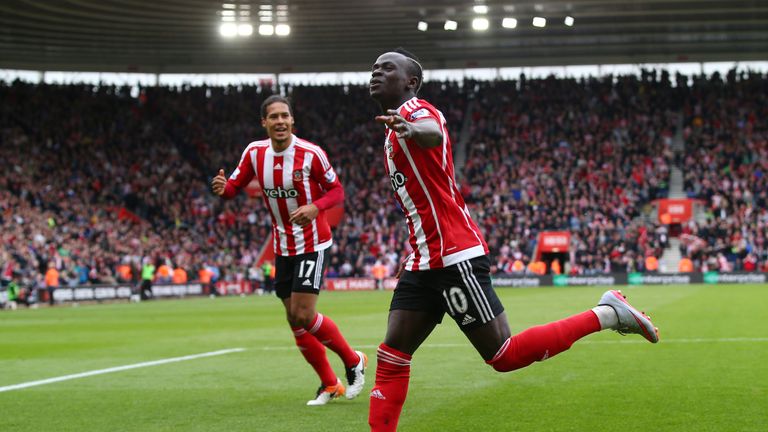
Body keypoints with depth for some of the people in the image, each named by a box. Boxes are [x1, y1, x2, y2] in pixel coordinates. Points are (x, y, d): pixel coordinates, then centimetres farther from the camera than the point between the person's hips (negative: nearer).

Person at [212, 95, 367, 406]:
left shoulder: (311, 153, -16)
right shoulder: (254, 152, -3)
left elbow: (336, 191, -7)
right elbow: (235, 185, 3)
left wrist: (314, 207, -27)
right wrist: (222, 188, -22)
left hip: (313, 244, -5)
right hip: (282, 247, 5)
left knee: (303, 316, -13)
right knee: (295, 320, 6)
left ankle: (354, 361, 10)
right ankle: (329, 385, 21)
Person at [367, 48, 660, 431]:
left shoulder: (414, 109, -10)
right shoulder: (397, 126, 20)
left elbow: (432, 134, -36)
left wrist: (412, 130, -60)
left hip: (454, 257, -9)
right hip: (424, 262, 9)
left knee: (503, 356, -7)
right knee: (391, 359, 2)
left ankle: (606, 314, 4)